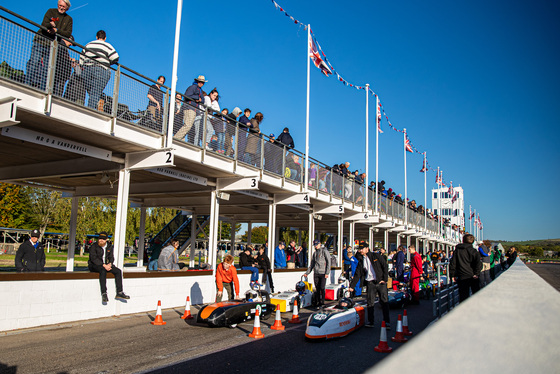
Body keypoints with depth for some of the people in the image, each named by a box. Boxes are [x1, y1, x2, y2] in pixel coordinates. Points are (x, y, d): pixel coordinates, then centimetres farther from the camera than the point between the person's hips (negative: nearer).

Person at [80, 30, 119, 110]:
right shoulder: (107, 46, 4)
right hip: (101, 71, -4)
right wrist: (107, 63, 12)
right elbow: (115, 58, -4)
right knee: (96, 93, -10)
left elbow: (81, 59, 20)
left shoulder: (88, 45, 20)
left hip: (87, 70, 5)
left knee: (90, 92, 8)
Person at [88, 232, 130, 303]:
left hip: (106, 265, 6)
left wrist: (109, 264, -16)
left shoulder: (109, 247, 10)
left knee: (118, 271, -15)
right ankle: (104, 294, -42)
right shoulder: (94, 246, -8)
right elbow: (94, 258, -18)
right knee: (103, 270, -38)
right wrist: (104, 265, -28)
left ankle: (119, 293, -15)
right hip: (94, 265, -6)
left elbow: (111, 257, 9)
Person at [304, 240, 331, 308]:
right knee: (317, 288, 6)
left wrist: (327, 273, -12)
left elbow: (328, 262, -6)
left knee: (322, 288, -9)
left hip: (323, 273, -5)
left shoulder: (325, 251, -2)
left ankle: (322, 302, 1)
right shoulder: (315, 253, 17)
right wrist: (307, 272, 17)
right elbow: (312, 264, 23)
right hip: (316, 273, 5)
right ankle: (318, 302, 14)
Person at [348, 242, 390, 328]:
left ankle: (387, 322, 3)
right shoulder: (361, 261, 11)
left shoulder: (376, 256, 1)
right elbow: (357, 275, 13)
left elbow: (385, 266, 0)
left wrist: (385, 279, -8)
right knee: (370, 302, 1)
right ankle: (370, 321, 11)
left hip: (381, 282, -3)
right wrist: (352, 286, 9)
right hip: (370, 283, 3)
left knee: (384, 302, -4)